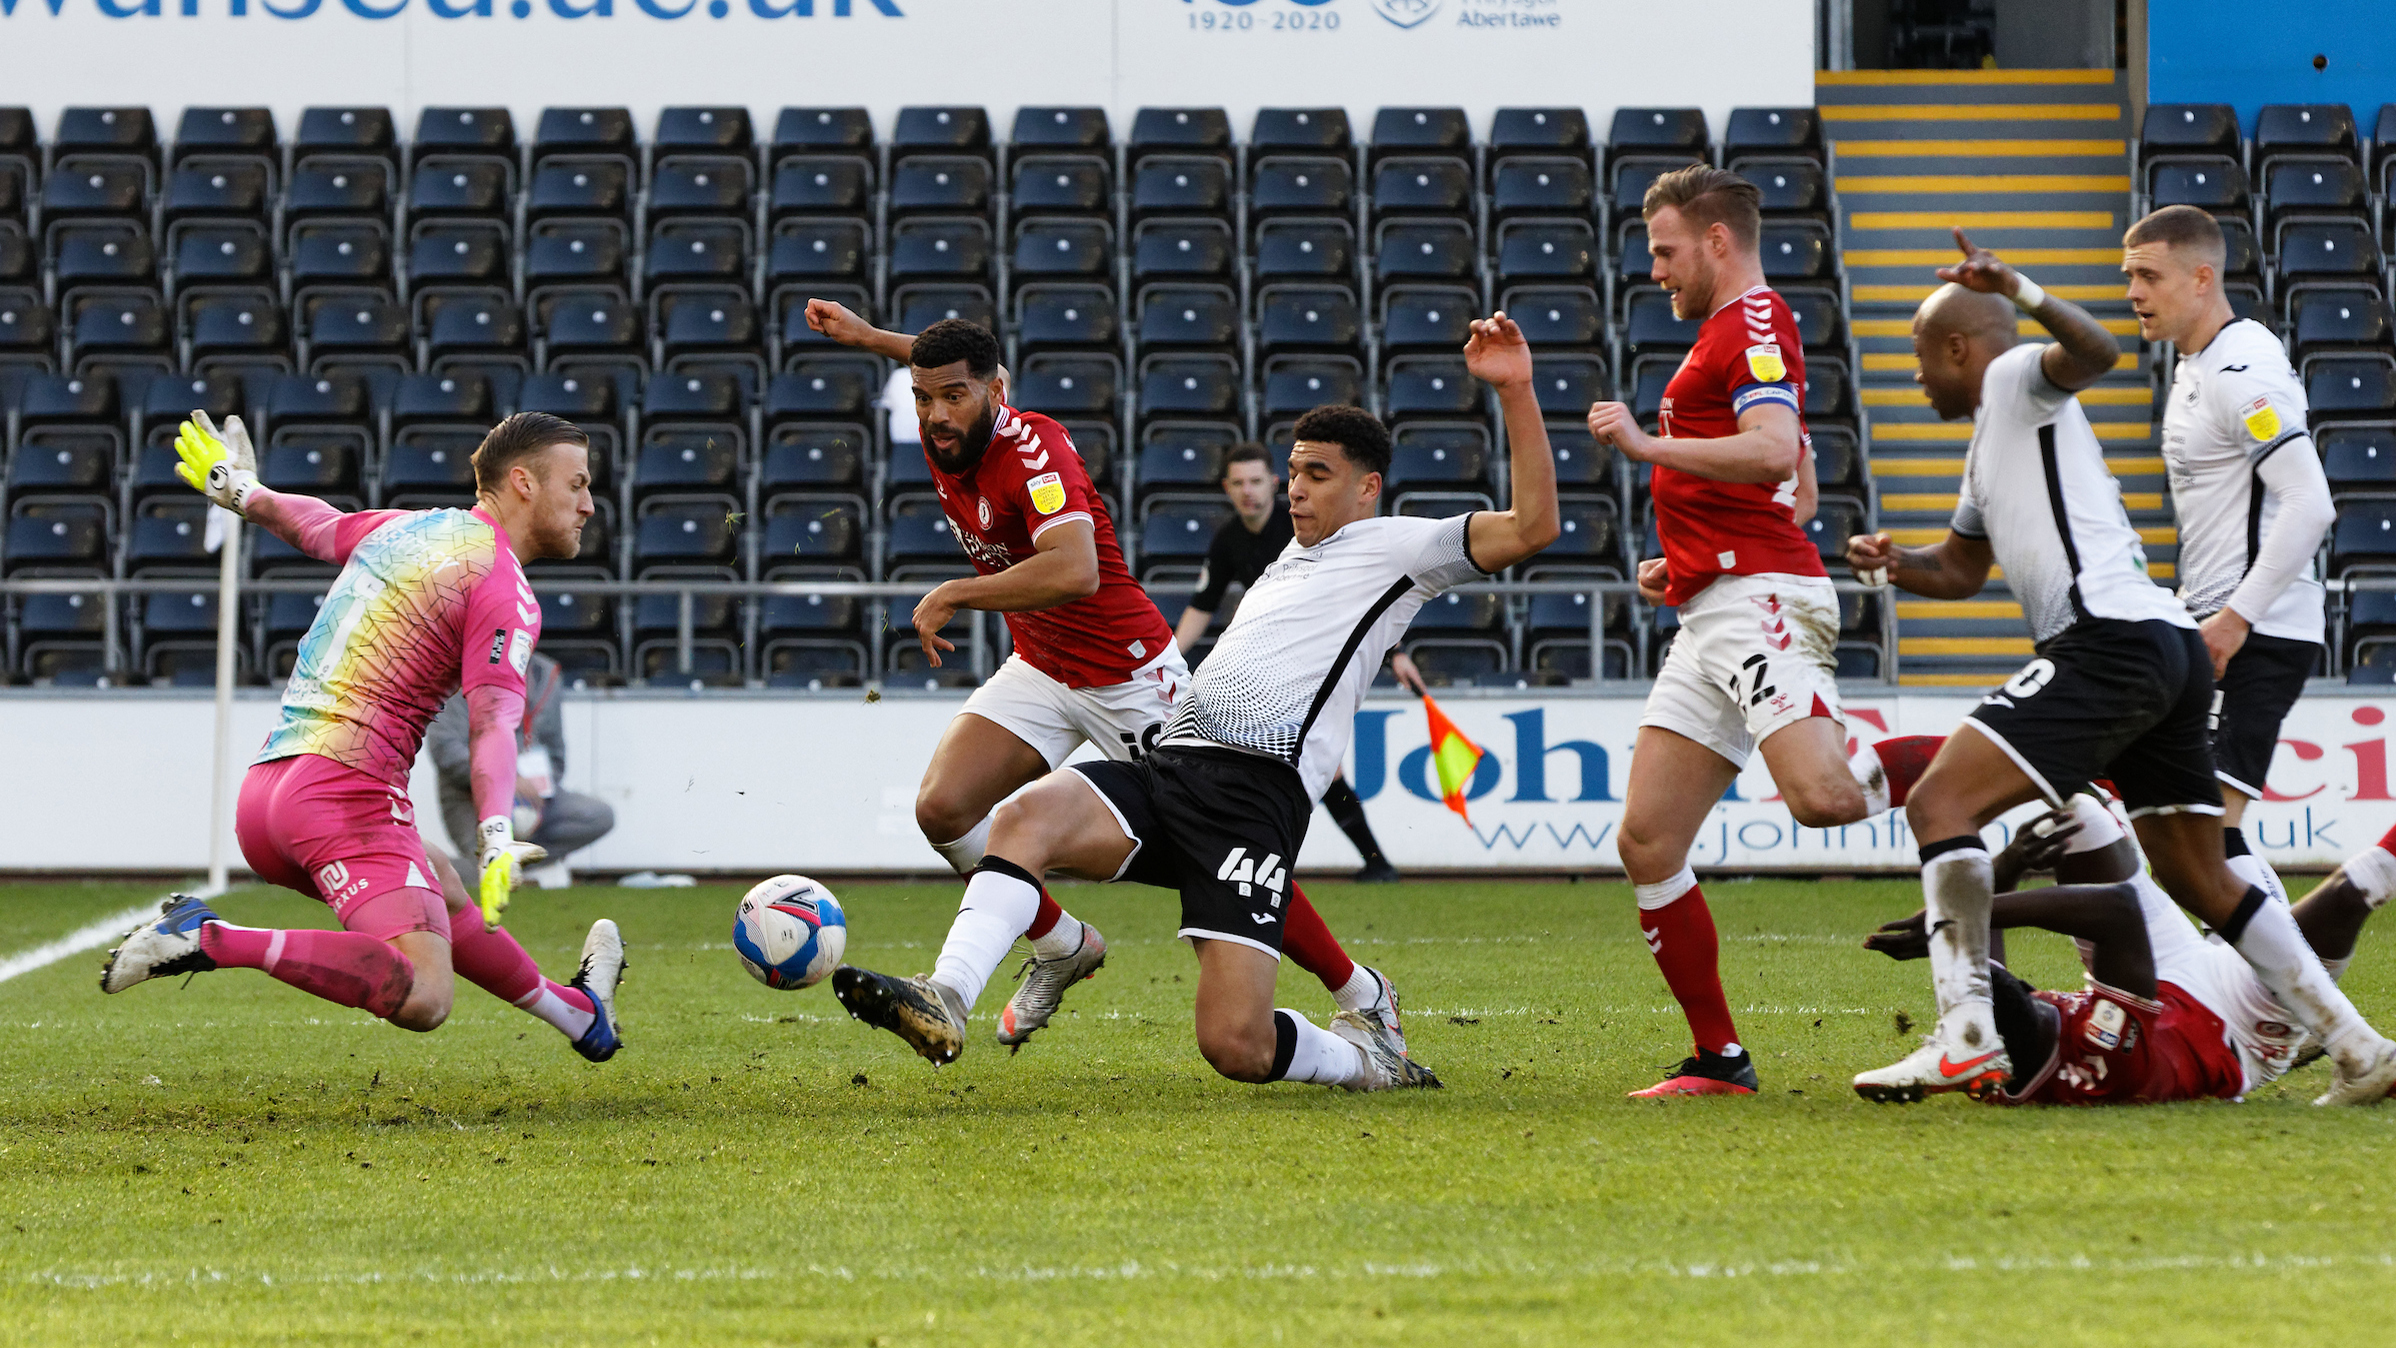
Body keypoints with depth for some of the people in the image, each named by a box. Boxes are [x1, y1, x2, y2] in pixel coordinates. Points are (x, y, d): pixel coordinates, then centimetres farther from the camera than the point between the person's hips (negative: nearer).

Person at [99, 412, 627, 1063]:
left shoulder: (409, 528, 19)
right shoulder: (506, 592, -6)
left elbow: (313, 524, 39)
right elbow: (493, 724, -21)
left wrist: (239, 490, 59)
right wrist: (497, 841, -33)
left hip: (264, 790, 10)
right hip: (347, 788, -10)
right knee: (422, 998, -26)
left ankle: (575, 1010, 48)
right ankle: (215, 941, -28)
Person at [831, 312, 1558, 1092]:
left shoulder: (1395, 547, 9)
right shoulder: (1291, 560, 32)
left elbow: (1531, 527, -4)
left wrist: (1515, 392, -10)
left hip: (1254, 794, -7)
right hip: (1168, 765, 7)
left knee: (1236, 1045, -18)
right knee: (1029, 815, -27)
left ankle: (1362, 1058, 15)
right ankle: (943, 1003, -42)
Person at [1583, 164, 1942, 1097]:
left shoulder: (1752, 323, -4)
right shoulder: (1732, 335, 29)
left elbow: (1775, 452, -22)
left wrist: (1648, 445, -21)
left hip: (1760, 597, -10)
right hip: (1713, 619, 10)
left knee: (1824, 796, -30)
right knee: (1648, 841, 2)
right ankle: (1718, 1059, 4)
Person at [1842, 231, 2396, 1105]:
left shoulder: (2016, 380, 2)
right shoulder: (1989, 443, 30)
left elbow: (2096, 353, -21)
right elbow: (1962, 568, 39)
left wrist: (2023, 292, -37)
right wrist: (1896, 564, 19)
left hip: (2111, 638, -10)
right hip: (2171, 650, 10)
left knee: (1940, 800, -14)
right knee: (2200, 881, 13)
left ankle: (1967, 1035, -22)